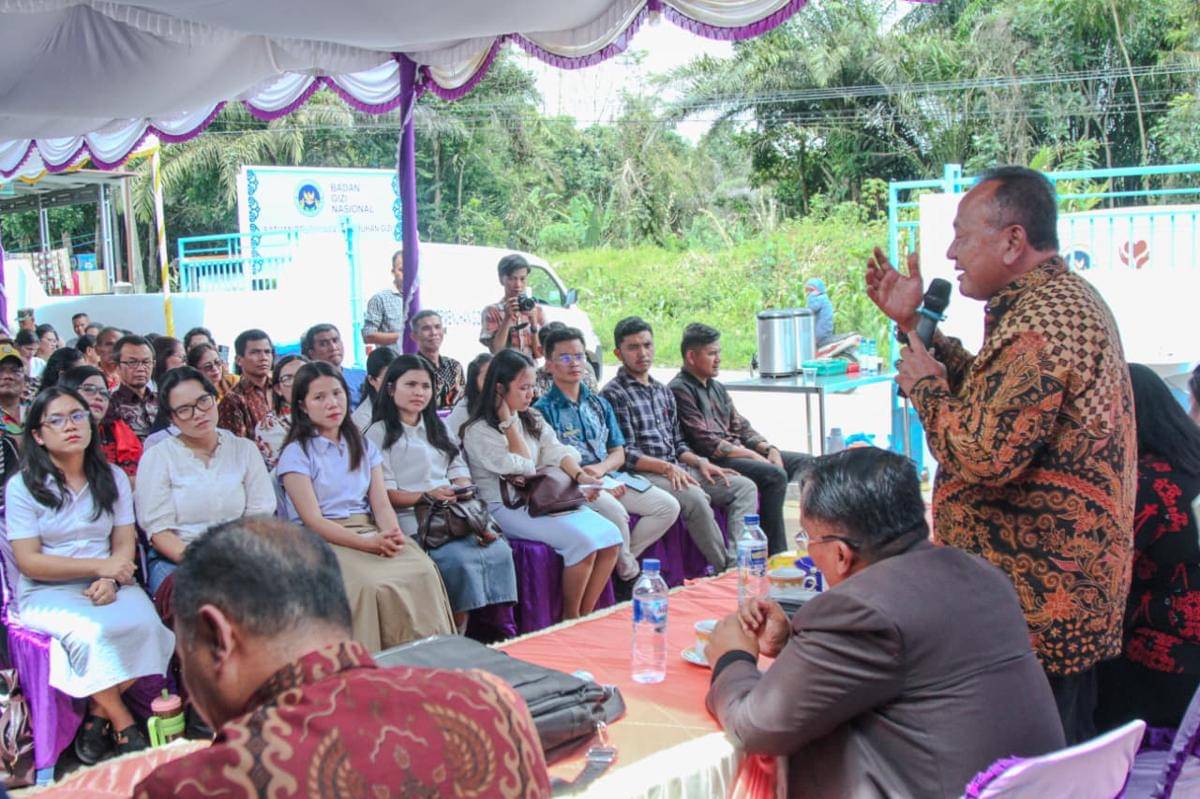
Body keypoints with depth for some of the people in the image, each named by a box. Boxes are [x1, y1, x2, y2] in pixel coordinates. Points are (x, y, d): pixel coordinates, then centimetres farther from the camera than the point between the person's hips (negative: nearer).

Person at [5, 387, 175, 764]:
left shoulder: (113, 478, 10)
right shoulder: (22, 486, -1)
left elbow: (125, 544, 5)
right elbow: (29, 562, -7)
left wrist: (110, 580, -16)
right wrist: (99, 566, -15)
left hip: (108, 586, 3)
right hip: (47, 592, -3)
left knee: (145, 623, -29)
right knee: (92, 633, -34)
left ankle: (98, 717, -11)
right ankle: (123, 726, -15)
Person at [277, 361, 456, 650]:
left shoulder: (364, 447, 18)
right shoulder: (296, 453, 1)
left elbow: (381, 503, 9)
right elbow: (313, 520, -8)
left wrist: (392, 535, -15)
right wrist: (370, 543, -19)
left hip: (371, 533, 5)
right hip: (324, 541, -4)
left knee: (424, 571, -25)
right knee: (371, 585, -34)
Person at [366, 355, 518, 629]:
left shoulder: (437, 429, 26)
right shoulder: (379, 433, 4)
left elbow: (459, 470, 19)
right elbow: (386, 494, -3)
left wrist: (463, 488, -4)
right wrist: (427, 496, -17)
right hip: (412, 519, -6)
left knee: (500, 552, -21)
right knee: (460, 560, -31)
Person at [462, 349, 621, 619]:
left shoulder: (533, 419, 16)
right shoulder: (479, 431, -7)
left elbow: (556, 452, 5)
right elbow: (523, 468, -11)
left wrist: (579, 475, -13)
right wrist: (508, 422, -8)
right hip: (506, 508, -8)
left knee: (610, 537, -13)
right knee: (582, 541, -27)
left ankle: (585, 617, -4)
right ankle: (570, 620, -7)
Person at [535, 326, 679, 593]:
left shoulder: (599, 404, 18)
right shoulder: (543, 409, -2)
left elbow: (618, 453, 15)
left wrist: (601, 469, -10)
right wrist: (594, 485, -17)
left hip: (609, 476, 7)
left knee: (668, 506, -8)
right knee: (614, 510, -35)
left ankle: (622, 560, -2)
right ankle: (630, 576, -10)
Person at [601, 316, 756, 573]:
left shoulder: (663, 391, 21)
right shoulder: (613, 394, -4)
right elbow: (625, 454, -11)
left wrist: (699, 462, 4)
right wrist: (666, 467, -21)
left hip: (677, 470, 8)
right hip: (642, 475, -8)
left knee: (744, 487, -6)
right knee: (694, 497, -34)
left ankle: (737, 562, -21)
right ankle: (725, 568, -21)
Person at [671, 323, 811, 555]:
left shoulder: (716, 388, 20)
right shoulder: (680, 390, -9)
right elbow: (705, 442, -17)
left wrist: (769, 448, 1)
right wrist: (752, 456, -15)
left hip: (740, 452, 10)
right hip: (711, 462, -9)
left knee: (806, 462, 0)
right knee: (774, 475, -29)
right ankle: (775, 554, -22)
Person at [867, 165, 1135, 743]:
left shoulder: (1041, 320, -22)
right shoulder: (1065, 298, 14)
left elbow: (988, 452, -29)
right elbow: (995, 399, 20)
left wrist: (924, 384, -12)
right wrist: (914, 324, 15)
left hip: (1037, 595, -11)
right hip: (1068, 586, 11)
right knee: (1060, 750, 20)